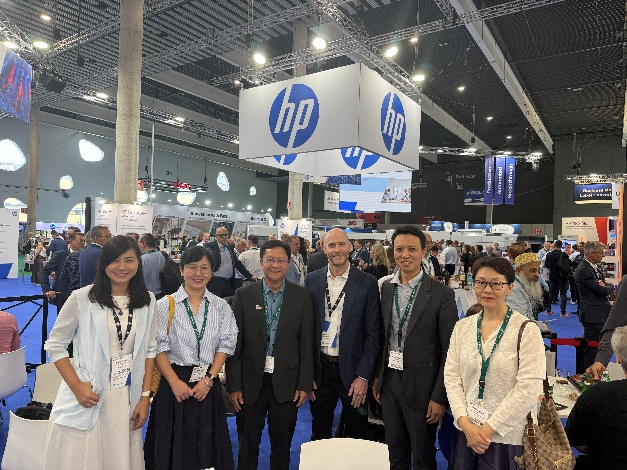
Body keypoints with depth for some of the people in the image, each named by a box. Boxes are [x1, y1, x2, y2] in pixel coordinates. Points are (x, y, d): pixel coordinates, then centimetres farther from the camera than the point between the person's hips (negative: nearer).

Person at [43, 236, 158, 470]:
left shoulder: (147, 301, 1)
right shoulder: (82, 298, -9)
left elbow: (149, 350, 5)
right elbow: (55, 345, -3)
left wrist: (145, 397, 1)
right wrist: (77, 387, -12)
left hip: (127, 400, 3)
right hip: (86, 397, -2)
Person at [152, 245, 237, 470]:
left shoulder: (221, 306, 3)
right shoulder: (166, 305, -4)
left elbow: (225, 346, 0)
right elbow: (159, 348, -7)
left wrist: (208, 379, -9)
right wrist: (175, 382, -14)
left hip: (209, 383, 2)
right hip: (175, 382, -2)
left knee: (207, 444, 10)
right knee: (176, 442, 9)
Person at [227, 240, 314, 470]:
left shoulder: (301, 296, -3)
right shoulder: (244, 295, -4)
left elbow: (306, 343, -1)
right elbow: (234, 343, -3)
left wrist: (304, 384, -2)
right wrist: (234, 385, -4)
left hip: (286, 383, 0)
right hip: (251, 382, 0)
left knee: (282, 446, 16)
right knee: (247, 445, 16)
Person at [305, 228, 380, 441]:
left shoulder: (367, 283, -6)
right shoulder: (312, 281, 0)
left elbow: (373, 334, -5)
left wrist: (363, 376, -10)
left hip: (353, 370, -2)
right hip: (320, 369, 2)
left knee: (357, 437, 15)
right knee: (319, 435, 17)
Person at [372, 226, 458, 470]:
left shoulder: (442, 294, -13)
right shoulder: (386, 288, 2)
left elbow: (448, 350, -12)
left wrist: (440, 397, -12)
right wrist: (377, 377, 9)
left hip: (421, 386, -4)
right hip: (389, 381, 4)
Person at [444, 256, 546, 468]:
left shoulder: (526, 330, -10)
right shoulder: (462, 326, 2)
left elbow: (528, 388, -14)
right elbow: (451, 377, 1)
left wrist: (488, 428, -14)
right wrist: (465, 423, -9)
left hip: (508, 437, -3)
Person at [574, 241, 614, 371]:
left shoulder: (595, 267, 14)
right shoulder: (583, 270, -18)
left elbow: (607, 287, 16)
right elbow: (602, 291, -19)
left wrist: (606, 285, -8)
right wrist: (609, 287, 2)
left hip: (601, 314, 10)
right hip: (593, 315, -10)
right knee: (591, 350, -4)